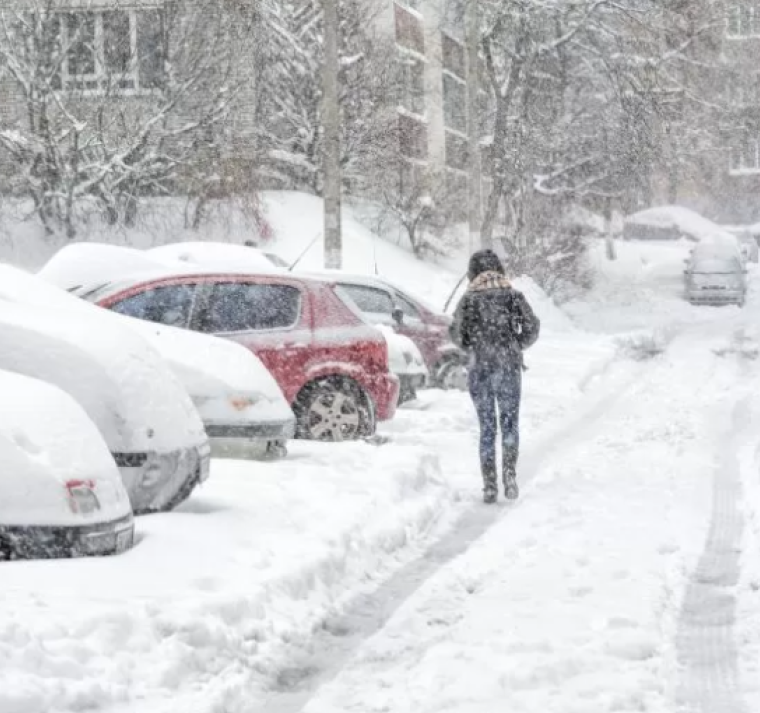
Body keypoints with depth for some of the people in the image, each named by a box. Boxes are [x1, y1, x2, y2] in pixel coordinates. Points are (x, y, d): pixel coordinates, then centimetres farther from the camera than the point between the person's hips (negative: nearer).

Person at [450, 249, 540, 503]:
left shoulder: (469, 299, 0)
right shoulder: (513, 296, 2)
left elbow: (457, 334, -3)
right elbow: (532, 328, -2)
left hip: (480, 368, 0)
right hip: (510, 368, 0)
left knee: (486, 427, 8)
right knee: (510, 422, 11)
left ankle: (489, 484, 3)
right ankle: (509, 469, -11)